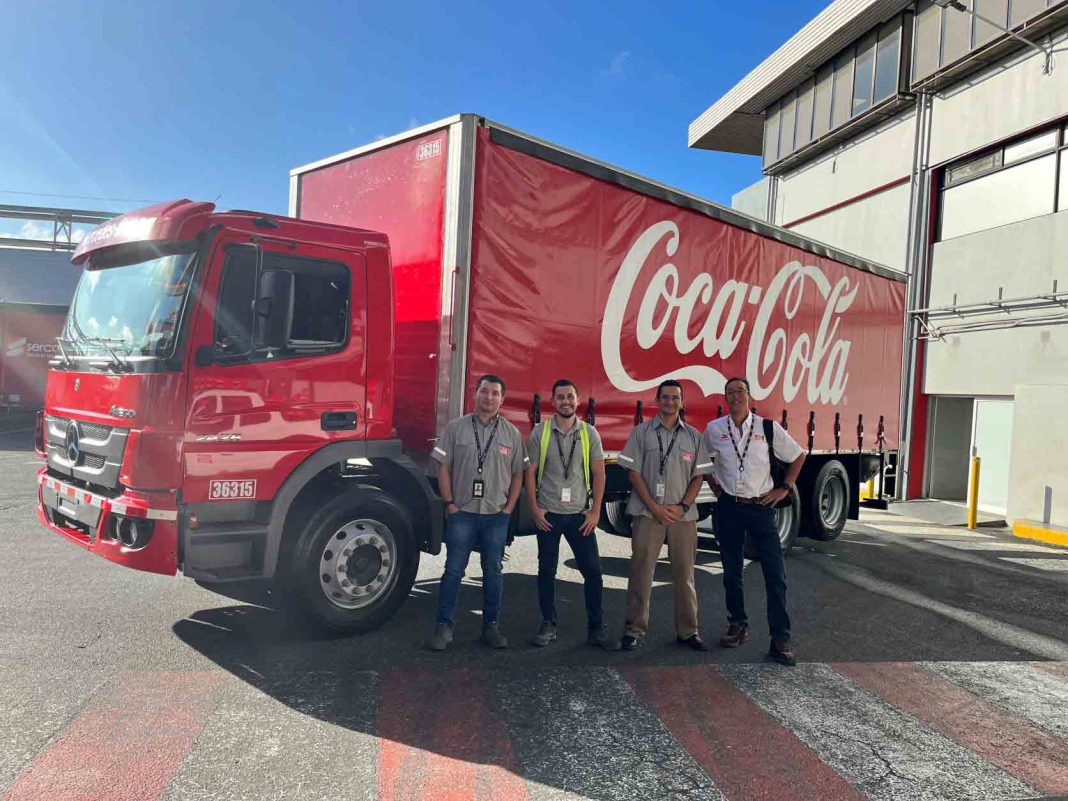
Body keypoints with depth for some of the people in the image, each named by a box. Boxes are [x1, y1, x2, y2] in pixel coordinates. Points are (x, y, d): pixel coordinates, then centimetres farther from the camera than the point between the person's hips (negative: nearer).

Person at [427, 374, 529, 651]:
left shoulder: (512, 433, 6)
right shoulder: (456, 428, 2)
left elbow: (518, 474, 8)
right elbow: (443, 468, 2)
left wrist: (509, 508, 0)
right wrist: (449, 503, -4)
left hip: (497, 515, 2)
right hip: (462, 513, -1)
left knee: (493, 571, 9)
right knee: (454, 570, 0)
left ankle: (491, 626, 20)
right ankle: (444, 627, 8)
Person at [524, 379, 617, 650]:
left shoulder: (589, 433, 2)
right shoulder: (540, 432, 0)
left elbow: (598, 473, 3)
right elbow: (530, 472, 1)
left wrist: (595, 511, -3)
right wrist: (534, 508, -5)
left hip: (580, 514, 1)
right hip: (548, 514, 0)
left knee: (592, 570, 0)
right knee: (547, 571, 8)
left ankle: (596, 629, 11)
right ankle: (548, 625, 20)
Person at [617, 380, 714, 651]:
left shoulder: (693, 436, 9)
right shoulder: (642, 432, 2)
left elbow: (698, 476, 8)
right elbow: (634, 473, -1)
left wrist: (682, 506, -6)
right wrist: (655, 507, -9)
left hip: (683, 515, 2)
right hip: (647, 513, -2)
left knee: (684, 573, 8)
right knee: (641, 572, -1)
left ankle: (688, 630, 19)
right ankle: (634, 630, 7)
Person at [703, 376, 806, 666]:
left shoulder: (768, 428, -4)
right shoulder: (714, 430, 0)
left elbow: (798, 456, 8)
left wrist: (784, 488, 3)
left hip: (761, 507, -2)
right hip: (728, 508, 2)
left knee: (775, 573, -6)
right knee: (731, 572, 11)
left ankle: (780, 640, 1)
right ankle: (737, 625, 28)